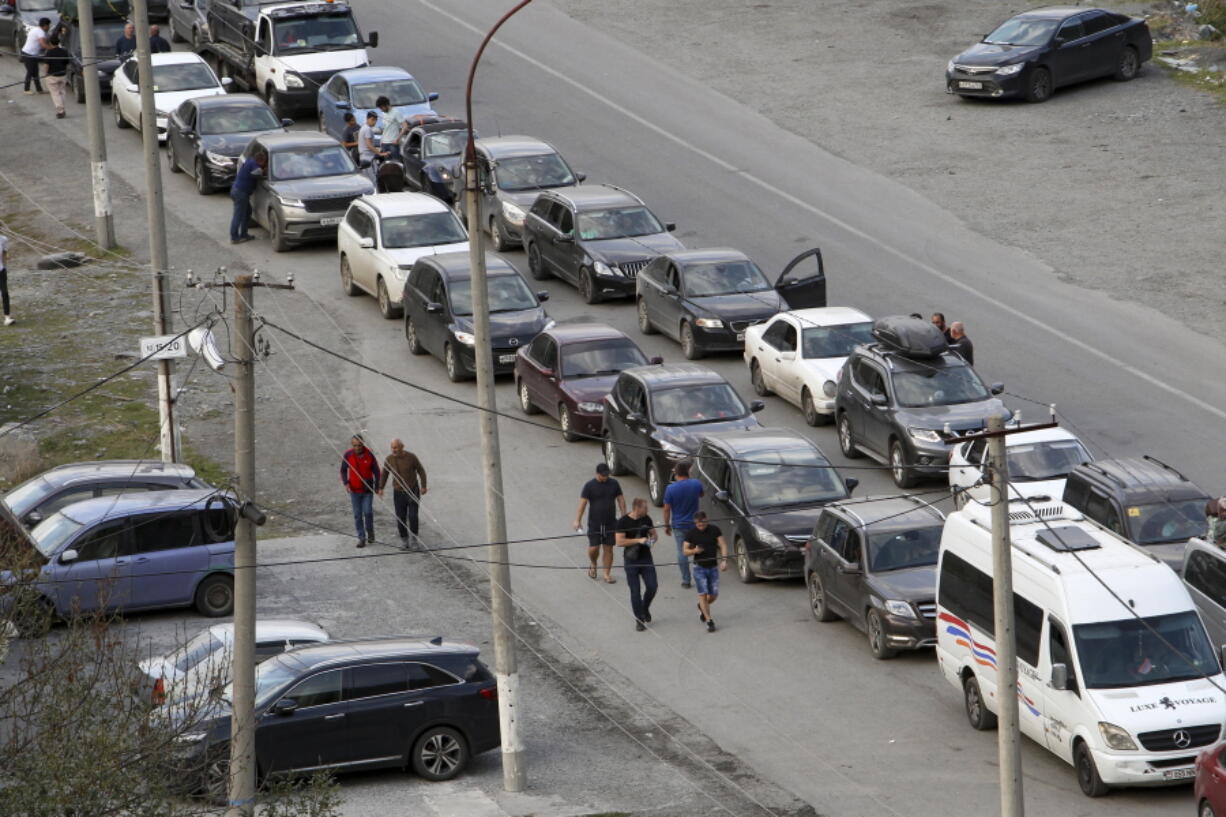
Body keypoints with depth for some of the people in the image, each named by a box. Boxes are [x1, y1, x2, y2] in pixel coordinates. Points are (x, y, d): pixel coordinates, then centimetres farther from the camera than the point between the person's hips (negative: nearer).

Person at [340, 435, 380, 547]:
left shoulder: (369, 454, -10)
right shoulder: (347, 455, -9)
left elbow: (376, 471, 0)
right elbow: (343, 470, 3)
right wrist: (345, 483, -11)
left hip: (367, 489, -1)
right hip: (354, 490, 1)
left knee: (368, 512, -11)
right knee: (357, 515, 2)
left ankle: (370, 531, 17)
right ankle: (362, 538, 11)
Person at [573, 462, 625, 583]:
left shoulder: (614, 484, 4)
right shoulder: (589, 485, -7)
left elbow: (621, 500, 10)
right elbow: (582, 503, -9)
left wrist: (624, 517, 6)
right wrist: (577, 520, -16)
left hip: (610, 523, 3)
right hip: (594, 523, -3)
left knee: (608, 548, 3)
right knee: (594, 548, -5)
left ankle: (607, 574, 10)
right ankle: (593, 565, 25)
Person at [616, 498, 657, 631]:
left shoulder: (646, 519, 3)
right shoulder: (623, 522, -12)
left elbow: (653, 534, 16)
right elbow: (620, 542, -18)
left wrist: (652, 539, -8)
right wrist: (638, 540, -22)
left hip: (646, 558, 4)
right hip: (631, 561, -4)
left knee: (652, 586, -2)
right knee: (635, 591, 0)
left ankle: (645, 608, 27)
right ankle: (639, 619, 11)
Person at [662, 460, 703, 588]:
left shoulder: (670, 489, -14)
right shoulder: (696, 484, -8)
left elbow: (667, 509, -9)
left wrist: (666, 525, 2)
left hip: (678, 525, -2)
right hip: (694, 523, 2)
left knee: (682, 552, 6)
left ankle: (685, 580, 8)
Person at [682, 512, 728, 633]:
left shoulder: (714, 530, -2)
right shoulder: (691, 534, -3)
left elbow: (723, 545, -4)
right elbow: (685, 551, 0)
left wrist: (724, 560, -17)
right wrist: (694, 551, -22)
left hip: (713, 567, 2)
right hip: (699, 567, -2)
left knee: (714, 595, 6)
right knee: (703, 594, -10)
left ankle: (701, 607, 38)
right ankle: (709, 621, -4)